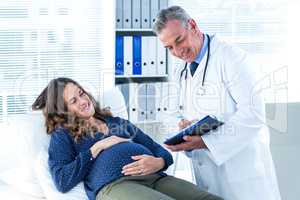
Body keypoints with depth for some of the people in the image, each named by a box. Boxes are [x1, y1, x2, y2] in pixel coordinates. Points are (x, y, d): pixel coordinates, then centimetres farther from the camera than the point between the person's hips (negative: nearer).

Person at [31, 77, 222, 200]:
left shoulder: (120, 123, 33)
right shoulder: (63, 135, 21)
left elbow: (162, 151, 24)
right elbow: (62, 181, 3)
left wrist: (159, 162, -1)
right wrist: (96, 149, 2)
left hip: (155, 176, 5)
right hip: (113, 184, -5)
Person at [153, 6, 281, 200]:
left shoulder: (232, 58, -9)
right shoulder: (180, 73, 14)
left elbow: (253, 114, -18)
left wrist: (207, 142, -23)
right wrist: (185, 125, -3)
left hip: (242, 168, -6)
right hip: (207, 170, 6)